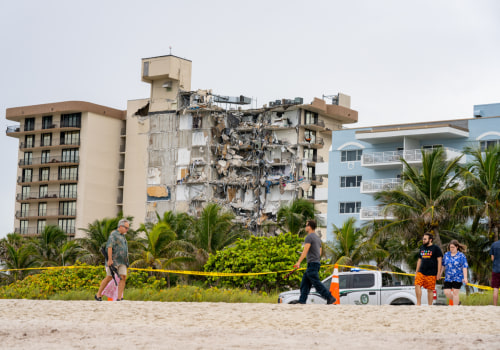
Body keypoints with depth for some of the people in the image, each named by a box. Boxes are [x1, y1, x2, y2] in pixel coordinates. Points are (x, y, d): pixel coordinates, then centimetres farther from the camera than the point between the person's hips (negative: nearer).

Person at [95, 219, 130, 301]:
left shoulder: (122, 236, 21)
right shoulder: (114, 234, -7)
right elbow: (109, 246, -18)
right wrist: (110, 259, -26)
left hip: (122, 261, 8)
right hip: (113, 261, -7)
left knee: (123, 278, -8)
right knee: (109, 278, -5)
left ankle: (119, 298, -13)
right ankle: (98, 295, 8)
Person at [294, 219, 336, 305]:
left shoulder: (309, 237, -10)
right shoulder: (318, 238, 20)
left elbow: (305, 250, -20)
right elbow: (320, 252, 24)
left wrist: (299, 262, -23)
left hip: (312, 263, -10)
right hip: (317, 262, 10)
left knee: (317, 284, -11)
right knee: (304, 284, 9)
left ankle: (330, 298, -16)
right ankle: (302, 301, 5)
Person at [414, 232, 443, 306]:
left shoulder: (436, 248, -1)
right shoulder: (421, 248, 15)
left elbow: (439, 260, -4)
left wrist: (438, 273, -9)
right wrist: (416, 272, 17)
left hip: (431, 273, -4)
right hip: (421, 272, 4)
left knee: (430, 290, -1)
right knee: (417, 285, -14)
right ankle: (418, 303, -6)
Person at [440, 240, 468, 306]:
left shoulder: (461, 256, -5)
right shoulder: (446, 254, 9)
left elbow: (464, 267, -7)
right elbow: (443, 265, 18)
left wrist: (465, 278, -14)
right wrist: (440, 274, 18)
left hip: (457, 278, -5)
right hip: (448, 278, 5)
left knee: (455, 293, -5)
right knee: (447, 293, -1)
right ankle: (457, 300, 23)